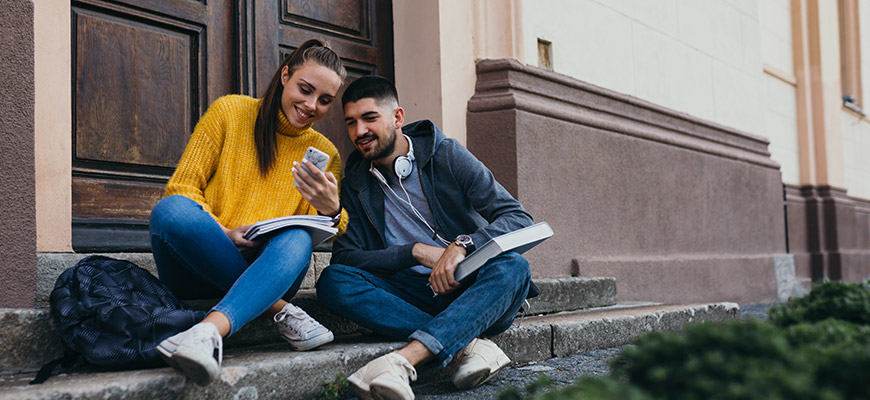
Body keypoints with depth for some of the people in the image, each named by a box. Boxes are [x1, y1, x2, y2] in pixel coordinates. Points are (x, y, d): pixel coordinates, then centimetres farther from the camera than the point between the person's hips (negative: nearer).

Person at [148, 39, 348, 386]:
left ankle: (210, 330, -50)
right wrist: (222, 234, -19)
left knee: (296, 240, -32)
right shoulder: (230, 111, 3)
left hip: (270, 272, 1)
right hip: (198, 266, 0)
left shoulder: (324, 153, 10)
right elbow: (181, 187, -2)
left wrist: (332, 211, -22)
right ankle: (279, 309, -23)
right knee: (170, 210, -32)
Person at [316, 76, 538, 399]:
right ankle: (471, 345, -32)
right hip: (416, 298, 1)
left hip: (474, 295, -1)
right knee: (333, 281, -22)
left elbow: (519, 218, -8)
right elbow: (345, 257, -4)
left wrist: (462, 245, -27)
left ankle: (403, 360, -49)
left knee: (512, 266, -32)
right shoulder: (354, 183, 7)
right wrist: (417, 251, -17)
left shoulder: (447, 155, 0)